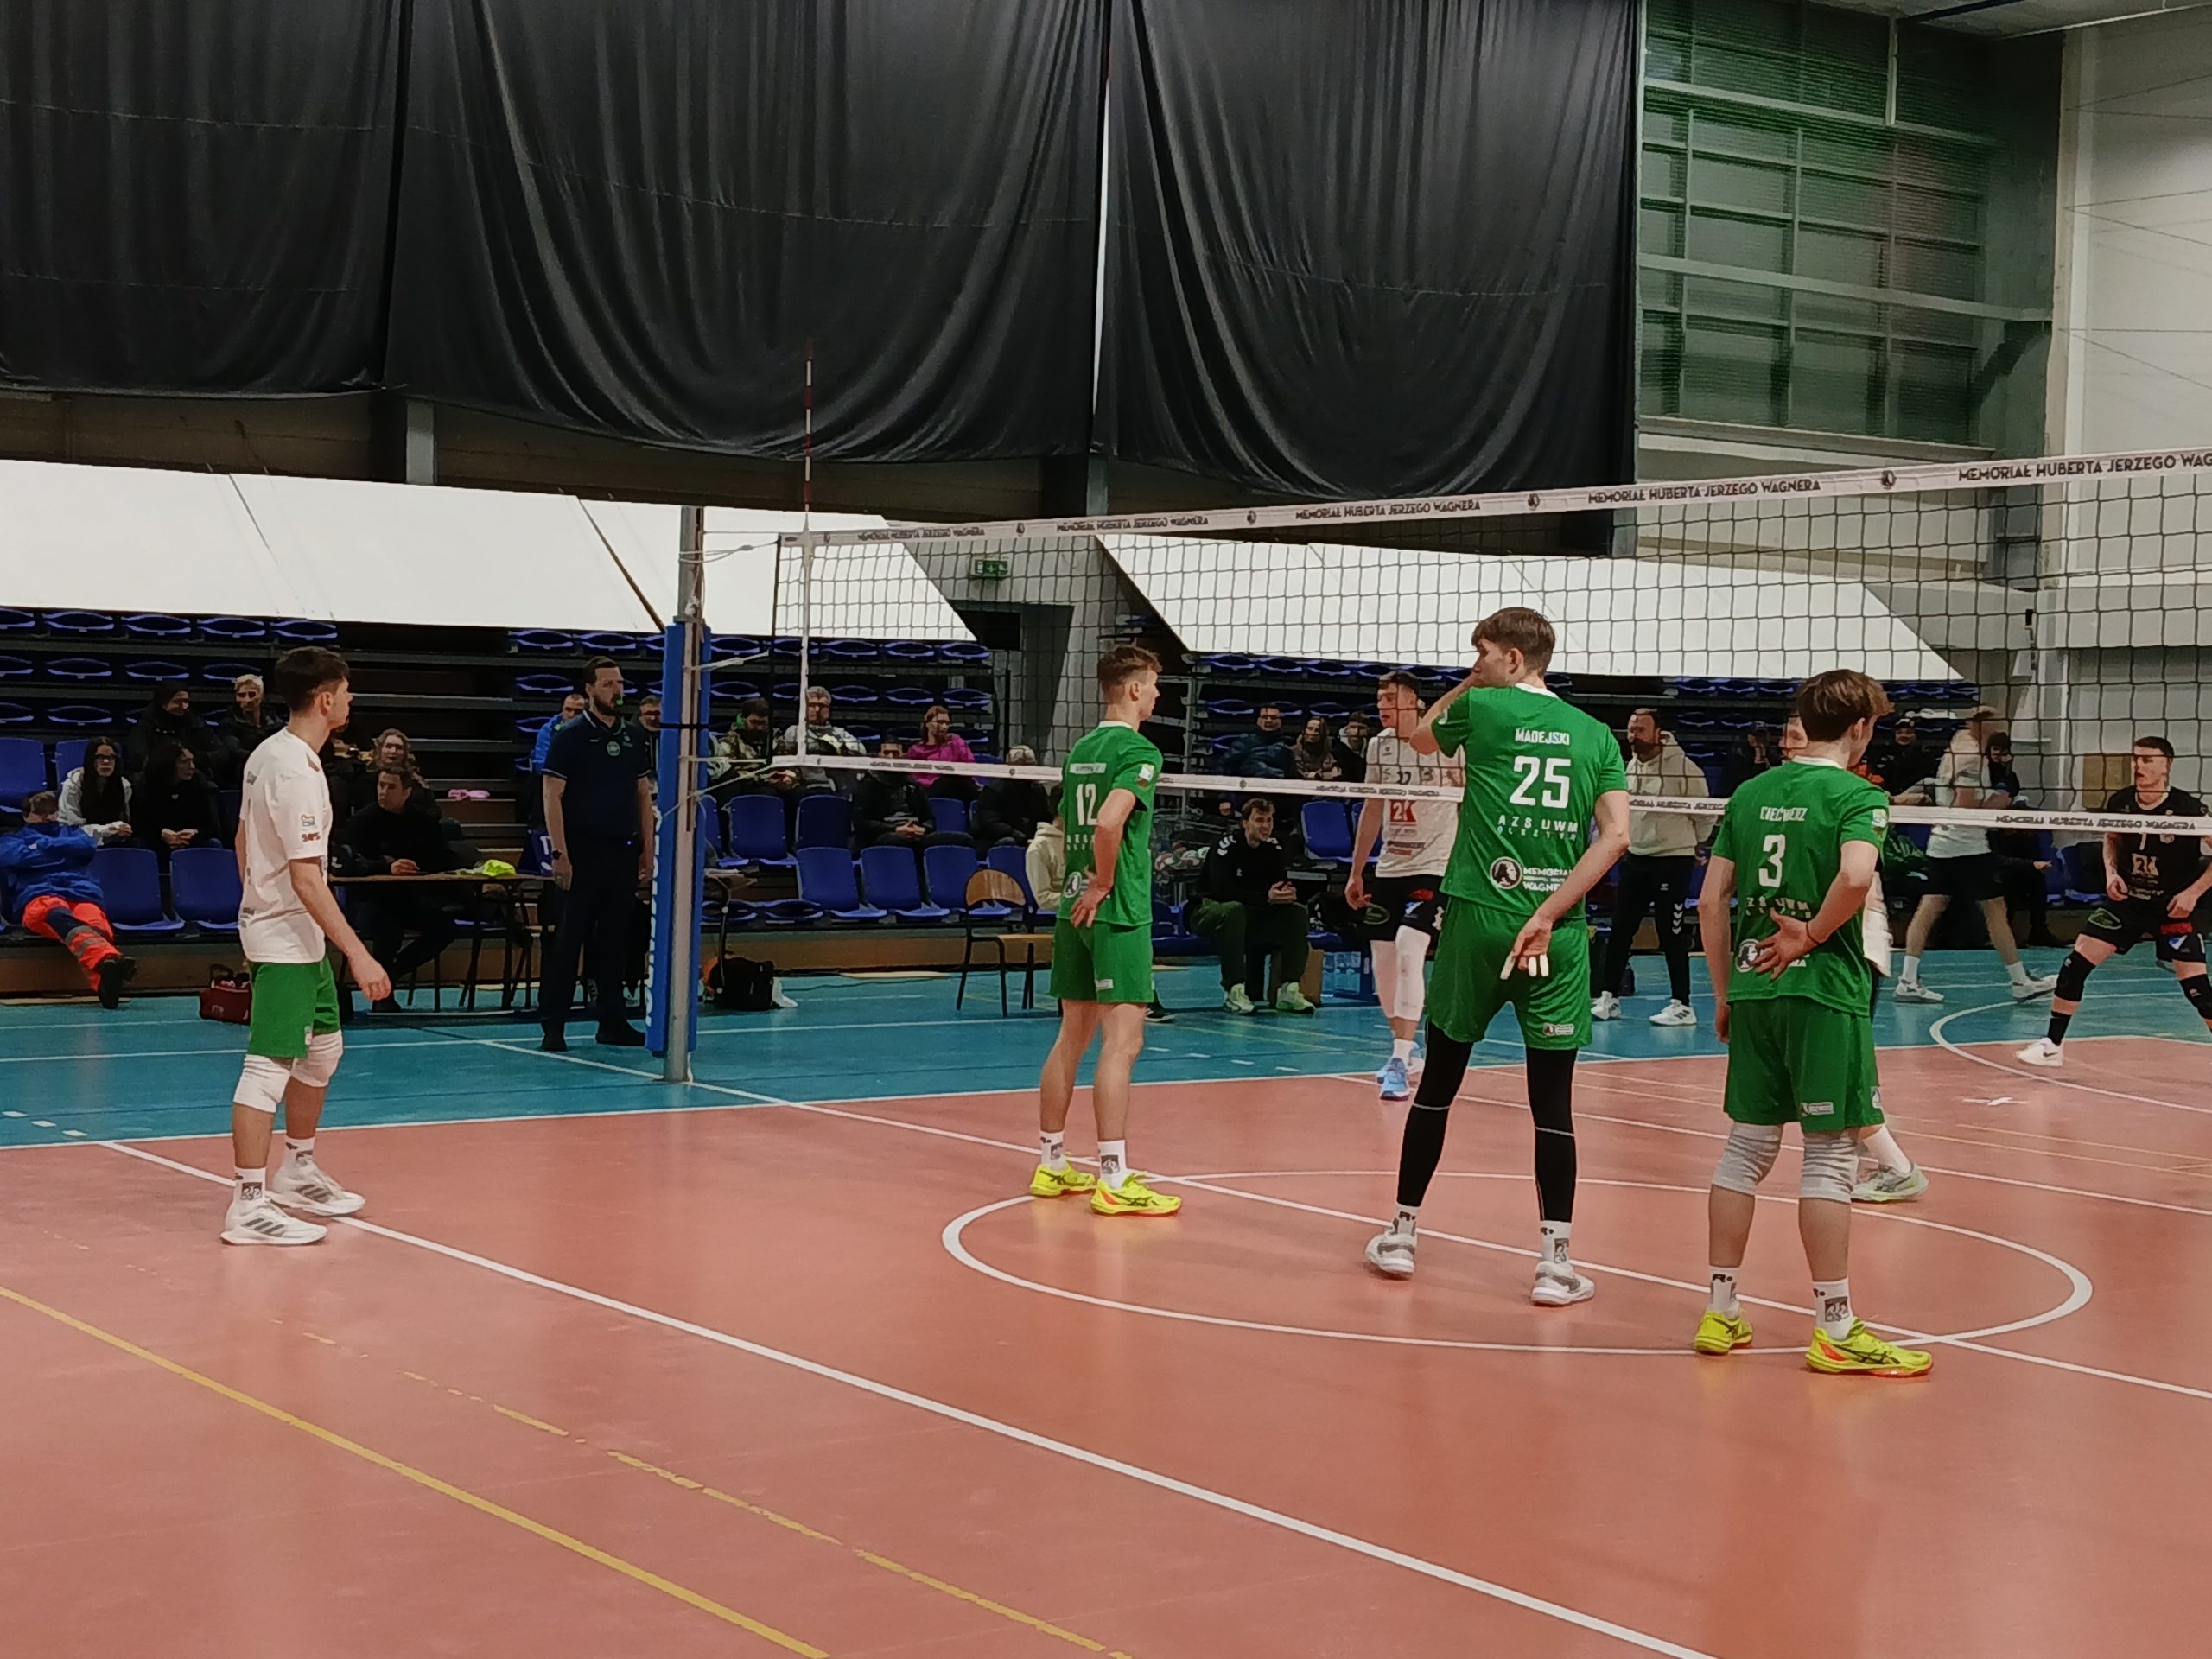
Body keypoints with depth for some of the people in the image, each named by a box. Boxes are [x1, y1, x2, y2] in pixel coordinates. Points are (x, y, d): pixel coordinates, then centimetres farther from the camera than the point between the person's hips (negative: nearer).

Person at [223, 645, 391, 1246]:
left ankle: (298, 1172, 33)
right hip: (286, 940, -10)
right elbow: (306, 878, -26)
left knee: (323, 1048, 20)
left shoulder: (268, 753, 7)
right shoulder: (298, 771, -22)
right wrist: (358, 954, -26)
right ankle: (248, 1205, -8)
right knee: (269, 1066, -9)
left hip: (302, 939, 10)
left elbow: (244, 837, 17)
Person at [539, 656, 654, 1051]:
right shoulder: (570, 737, -5)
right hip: (583, 852, -5)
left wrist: (647, 848, 10)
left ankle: (612, 1021, 17)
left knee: (616, 938, 9)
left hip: (623, 852, 5)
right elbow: (552, 796, -8)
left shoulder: (633, 736, 11)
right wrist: (560, 853, -15)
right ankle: (553, 1025, -3)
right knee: (568, 938, -5)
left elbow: (644, 794, 16)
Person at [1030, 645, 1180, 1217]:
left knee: (1072, 1035, 14)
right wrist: (1104, 885, -12)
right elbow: (1109, 822, -25)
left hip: (1075, 906, 8)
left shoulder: (1080, 750, 14)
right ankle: (1114, 1180, -10)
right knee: (1122, 1040, -8)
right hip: (1118, 911, -8)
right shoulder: (1139, 751, -11)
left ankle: (1051, 1165, 21)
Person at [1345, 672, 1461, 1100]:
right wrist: (1356, 872, 17)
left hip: (1434, 867, -6)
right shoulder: (1378, 745, 7)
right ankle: (1403, 1050, 27)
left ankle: (1399, 1062, -20)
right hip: (1388, 867, 6)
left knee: (1409, 951, -21)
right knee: (1383, 961, 7)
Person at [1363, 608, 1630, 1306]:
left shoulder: (1482, 708, 0)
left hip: (1477, 919, -1)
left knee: (1438, 1082, 12)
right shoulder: (1595, 734, 7)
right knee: (1552, 1099, 3)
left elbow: (1420, 737, 22)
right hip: (1560, 932, 1)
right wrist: (1549, 914, -8)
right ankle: (1555, 1262, 0)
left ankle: (1401, 1235, 21)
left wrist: (1468, 684, 25)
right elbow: (1616, 835, -5)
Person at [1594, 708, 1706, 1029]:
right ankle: (1609, 997, 15)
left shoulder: (1684, 767, -14)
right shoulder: (1631, 765, 8)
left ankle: (1681, 1005, 2)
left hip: (1673, 861, -7)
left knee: (1672, 935, -4)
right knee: (1619, 932, 7)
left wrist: (1694, 845, 8)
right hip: (1635, 858, 7)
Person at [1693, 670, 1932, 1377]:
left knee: (1748, 1146, 13)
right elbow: (1856, 875, -26)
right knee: (1830, 1154, -1)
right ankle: (1835, 1330, 3)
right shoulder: (1857, 795, -7)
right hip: (1826, 990, -6)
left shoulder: (1749, 794, 10)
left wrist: (1724, 991, 15)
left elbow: (1711, 902, 9)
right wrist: (1811, 936, -10)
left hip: (1752, 990, 6)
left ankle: (1719, 1313, 17)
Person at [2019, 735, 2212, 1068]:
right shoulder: (2120, 803, -5)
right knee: (2075, 965, -5)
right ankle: (2053, 1044, 8)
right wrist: (2111, 872, 0)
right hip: (2126, 901, 4)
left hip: (2173, 907, -4)